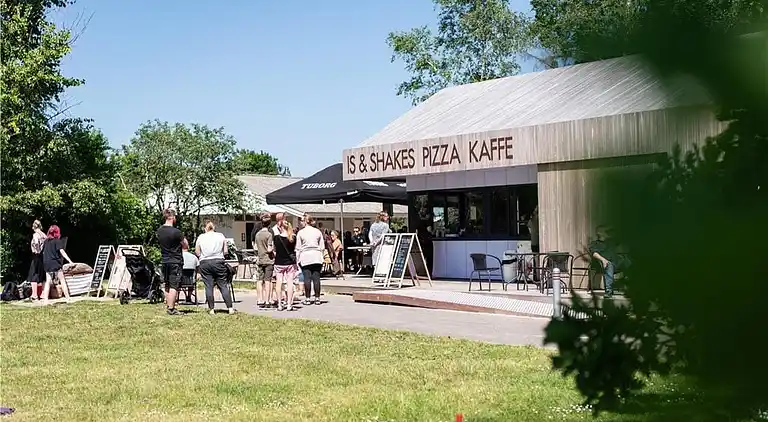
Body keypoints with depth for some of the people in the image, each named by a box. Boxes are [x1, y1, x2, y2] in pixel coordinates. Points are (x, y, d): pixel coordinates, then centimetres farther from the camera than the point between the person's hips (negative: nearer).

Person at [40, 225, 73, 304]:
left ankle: (45, 300, 2)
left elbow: (43, 251, 16)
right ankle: (68, 298, 0)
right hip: (56, 264, -5)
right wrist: (69, 260, -21)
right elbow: (62, 251, -15)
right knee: (62, 281, 2)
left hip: (47, 264, 5)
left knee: (48, 282, 7)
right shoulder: (58, 241, -6)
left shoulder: (46, 241, 9)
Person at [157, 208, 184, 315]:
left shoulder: (159, 230, 5)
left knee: (167, 285, 15)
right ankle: (171, 308, -6)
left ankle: (168, 306, 20)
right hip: (176, 261, -7)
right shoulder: (176, 232, -18)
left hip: (164, 261, 7)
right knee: (174, 286, -5)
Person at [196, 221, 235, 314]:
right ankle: (230, 308, -2)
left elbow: (197, 252, 5)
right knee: (223, 285, 2)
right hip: (218, 262, 0)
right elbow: (225, 251, 5)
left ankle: (211, 309, 3)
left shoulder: (200, 237, 5)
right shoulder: (221, 236, 5)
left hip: (205, 263, 0)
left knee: (208, 286, 3)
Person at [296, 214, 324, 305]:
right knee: (316, 277, 2)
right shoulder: (318, 232, 9)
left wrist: (298, 259, 9)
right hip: (316, 256, 2)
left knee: (307, 278, -2)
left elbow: (298, 248, 3)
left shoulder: (301, 232, 2)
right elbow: (322, 247, 11)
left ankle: (307, 298, -1)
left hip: (305, 257, -2)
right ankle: (317, 298, 3)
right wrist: (320, 257, 18)